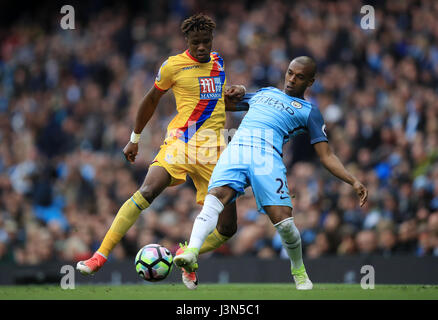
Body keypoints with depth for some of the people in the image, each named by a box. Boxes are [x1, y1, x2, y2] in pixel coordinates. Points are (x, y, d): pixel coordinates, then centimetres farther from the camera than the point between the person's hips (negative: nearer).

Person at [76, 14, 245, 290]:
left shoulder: (218, 62, 14)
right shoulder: (173, 66, 0)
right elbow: (152, 99, 12)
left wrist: (235, 94, 8)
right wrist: (135, 138, 17)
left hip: (214, 148, 4)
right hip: (181, 140, -4)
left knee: (227, 227, -3)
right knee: (147, 192, -28)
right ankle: (101, 255, -25)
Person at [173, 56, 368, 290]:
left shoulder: (309, 111, 21)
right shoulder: (265, 93, 33)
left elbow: (326, 156, 13)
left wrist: (353, 181, 0)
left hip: (267, 155, -2)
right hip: (235, 148, 2)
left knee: (284, 222, -16)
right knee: (215, 197, -27)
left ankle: (298, 270, 13)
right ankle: (191, 253, -45)